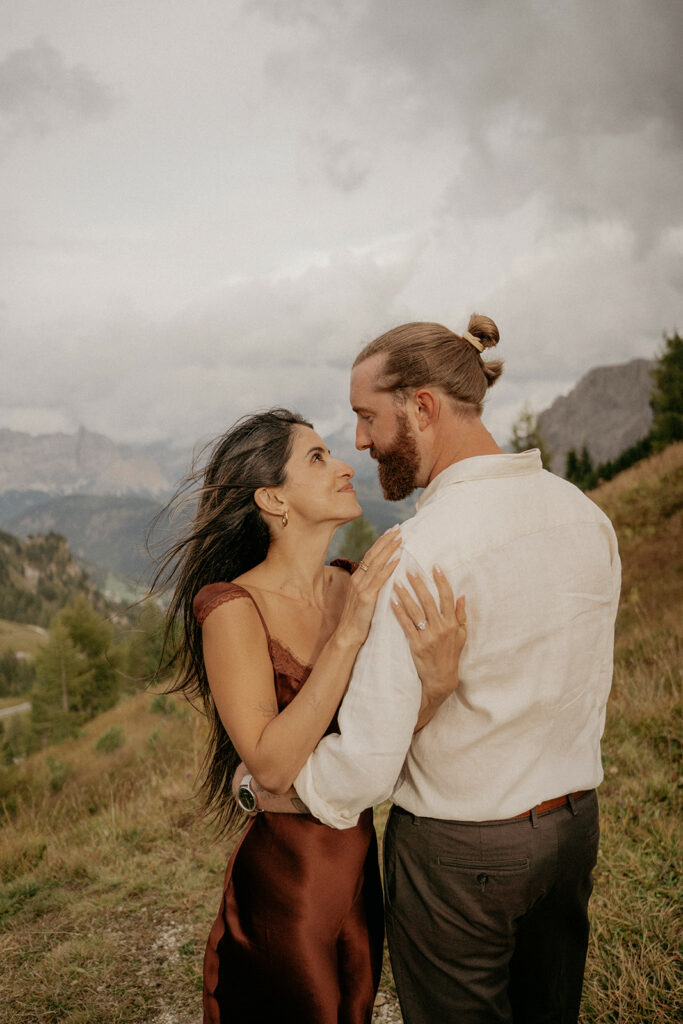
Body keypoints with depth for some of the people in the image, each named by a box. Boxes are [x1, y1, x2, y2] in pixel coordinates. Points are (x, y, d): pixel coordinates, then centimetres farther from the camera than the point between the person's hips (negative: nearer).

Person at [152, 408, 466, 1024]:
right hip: (285, 875, -6)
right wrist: (348, 634, -31)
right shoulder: (232, 606, -20)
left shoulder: (357, 587, -3)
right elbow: (272, 766, -28)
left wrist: (439, 680, -29)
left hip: (361, 858, 6)